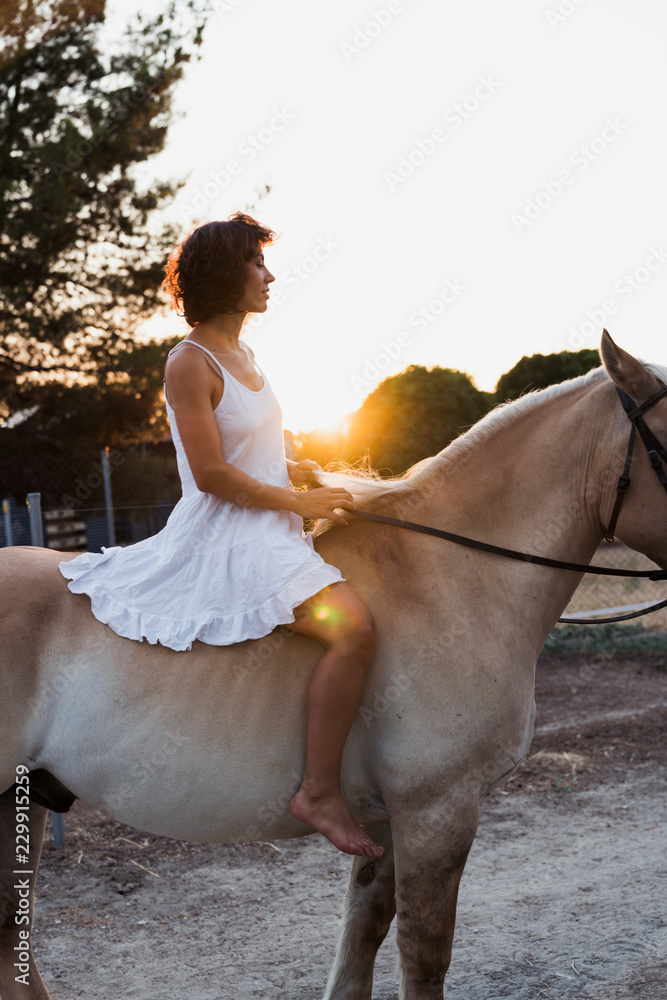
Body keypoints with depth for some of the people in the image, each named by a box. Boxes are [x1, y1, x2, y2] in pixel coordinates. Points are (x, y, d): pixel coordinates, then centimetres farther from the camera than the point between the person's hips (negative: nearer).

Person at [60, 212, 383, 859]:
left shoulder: (241, 354, 13)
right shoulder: (190, 364, -14)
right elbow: (211, 473, -20)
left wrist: (297, 471, 7)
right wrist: (300, 502, -14)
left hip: (266, 532, 10)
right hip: (225, 539, -10)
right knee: (352, 629, -27)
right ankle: (320, 792, -21)